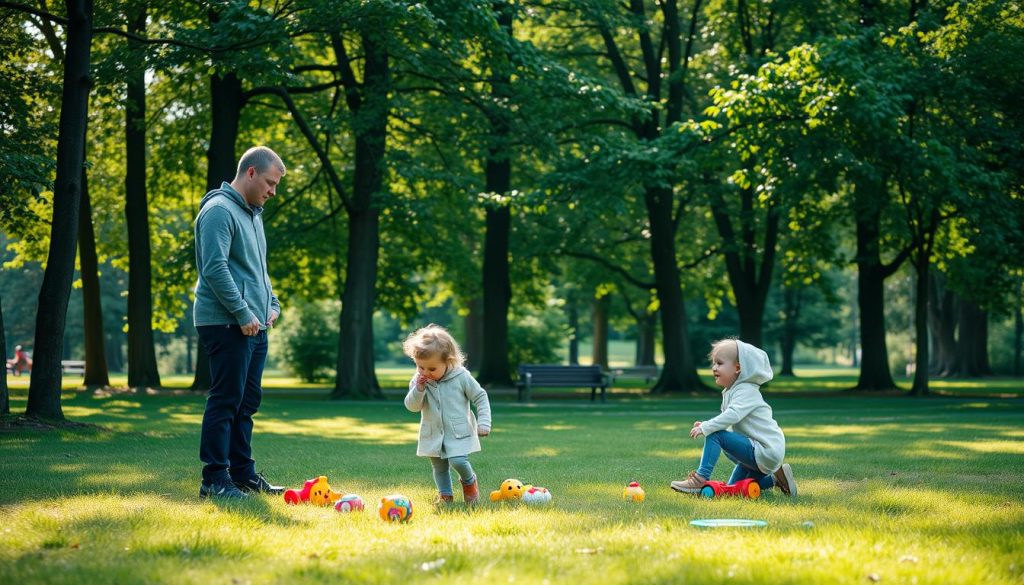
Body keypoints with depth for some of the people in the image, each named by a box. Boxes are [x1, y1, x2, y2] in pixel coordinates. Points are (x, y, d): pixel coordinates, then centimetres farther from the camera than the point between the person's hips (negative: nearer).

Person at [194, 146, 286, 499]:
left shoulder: (253, 214, 20)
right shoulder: (219, 210, -11)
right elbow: (215, 268, -20)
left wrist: (272, 304, 14)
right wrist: (243, 313, -19)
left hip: (254, 325, 10)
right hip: (226, 323, -10)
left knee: (247, 402, 12)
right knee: (226, 400, -8)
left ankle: (243, 473, 19)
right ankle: (215, 479, -5)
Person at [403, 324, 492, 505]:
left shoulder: (461, 377, -13)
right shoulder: (418, 381, -5)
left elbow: (480, 398, -5)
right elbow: (412, 406, -8)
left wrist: (483, 423, -12)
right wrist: (418, 388, -25)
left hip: (459, 432, -4)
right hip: (433, 434, 4)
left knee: (458, 461, -19)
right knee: (439, 466, 11)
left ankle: (469, 481, 10)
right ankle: (445, 494, 28)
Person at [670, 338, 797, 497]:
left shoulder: (746, 391, -14)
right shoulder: (730, 392, 16)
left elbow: (732, 415, -31)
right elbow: (730, 423, 19)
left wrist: (706, 428, -32)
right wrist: (706, 425, 3)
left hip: (766, 452, -11)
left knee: (715, 435, -21)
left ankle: (700, 479, -22)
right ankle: (774, 478, 20)